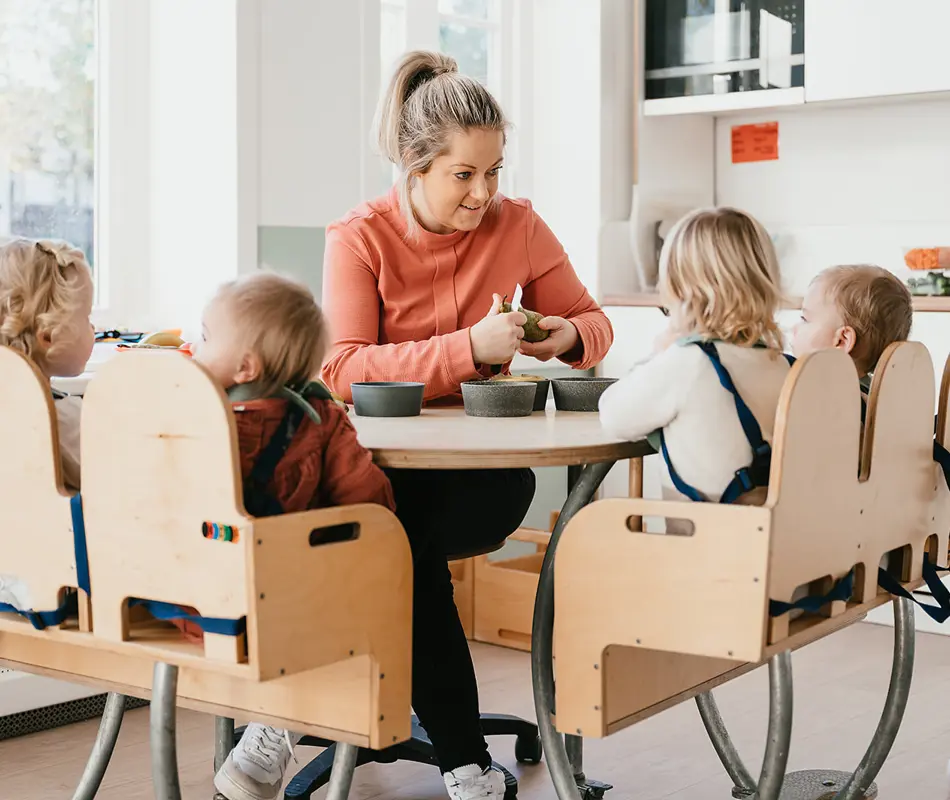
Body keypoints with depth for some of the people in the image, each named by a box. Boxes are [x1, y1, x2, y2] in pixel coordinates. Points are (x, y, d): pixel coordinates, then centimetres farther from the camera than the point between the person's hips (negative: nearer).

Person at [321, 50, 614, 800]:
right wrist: (470, 348, -29)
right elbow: (342, 369, -18)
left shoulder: (520, 224, 1)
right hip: (383, 462, -1)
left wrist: (568, 337, -14)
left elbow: (594, 323, 12)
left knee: (405, 543, -29)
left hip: (487, 463, 1)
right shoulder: (358, 239, -6)